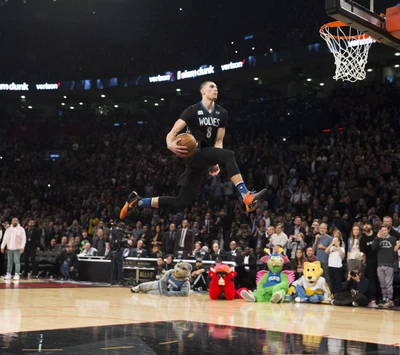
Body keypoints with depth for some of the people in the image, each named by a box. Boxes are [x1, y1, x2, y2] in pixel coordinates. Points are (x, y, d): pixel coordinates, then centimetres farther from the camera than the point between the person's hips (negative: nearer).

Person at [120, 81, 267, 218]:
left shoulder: (222, 114, 13)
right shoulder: (193, 111, -3)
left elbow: (218, 141, 11)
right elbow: (173, 132, -7)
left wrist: (215, 162, -6)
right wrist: (170, 144, -31)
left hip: (203, 161, 7)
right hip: (193, 153, -7)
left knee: (181, 202, 3)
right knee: (229, 155, -31)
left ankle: (137, 201, 14)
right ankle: (247, 198, -39)